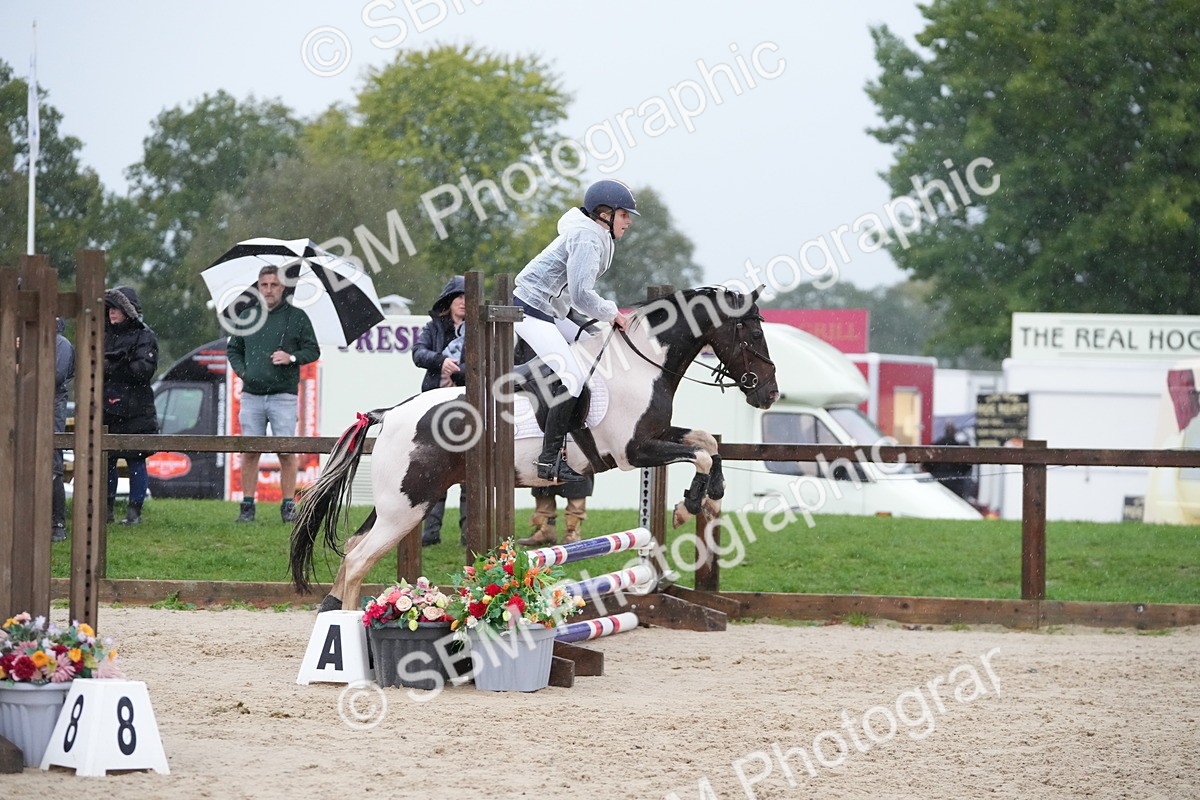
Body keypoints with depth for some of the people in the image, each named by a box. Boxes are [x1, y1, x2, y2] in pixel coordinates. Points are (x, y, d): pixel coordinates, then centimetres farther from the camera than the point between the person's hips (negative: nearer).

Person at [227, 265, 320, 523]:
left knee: (286, 452, -4)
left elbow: (313, 350, 7)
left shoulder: (297, 317, 6)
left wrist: (292, 358, -11)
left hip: (284, 396, -2)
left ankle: (288, 506, 2)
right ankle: (247, 505, 5)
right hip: (252, 395, 2)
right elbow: (233, 349, 21)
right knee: (249, 451, 0)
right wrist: (241, 370, 3)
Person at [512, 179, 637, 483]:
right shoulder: (587, 239, -16)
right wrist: (612, 314, -10)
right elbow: (581, 295, -24)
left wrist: (611, 311, 9)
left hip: (547, 313, 11)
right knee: (573, 376, -19)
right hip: (530, 310, -11)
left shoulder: (595, 237, 18)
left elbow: (576, 293, 22)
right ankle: (550, 459, -21)